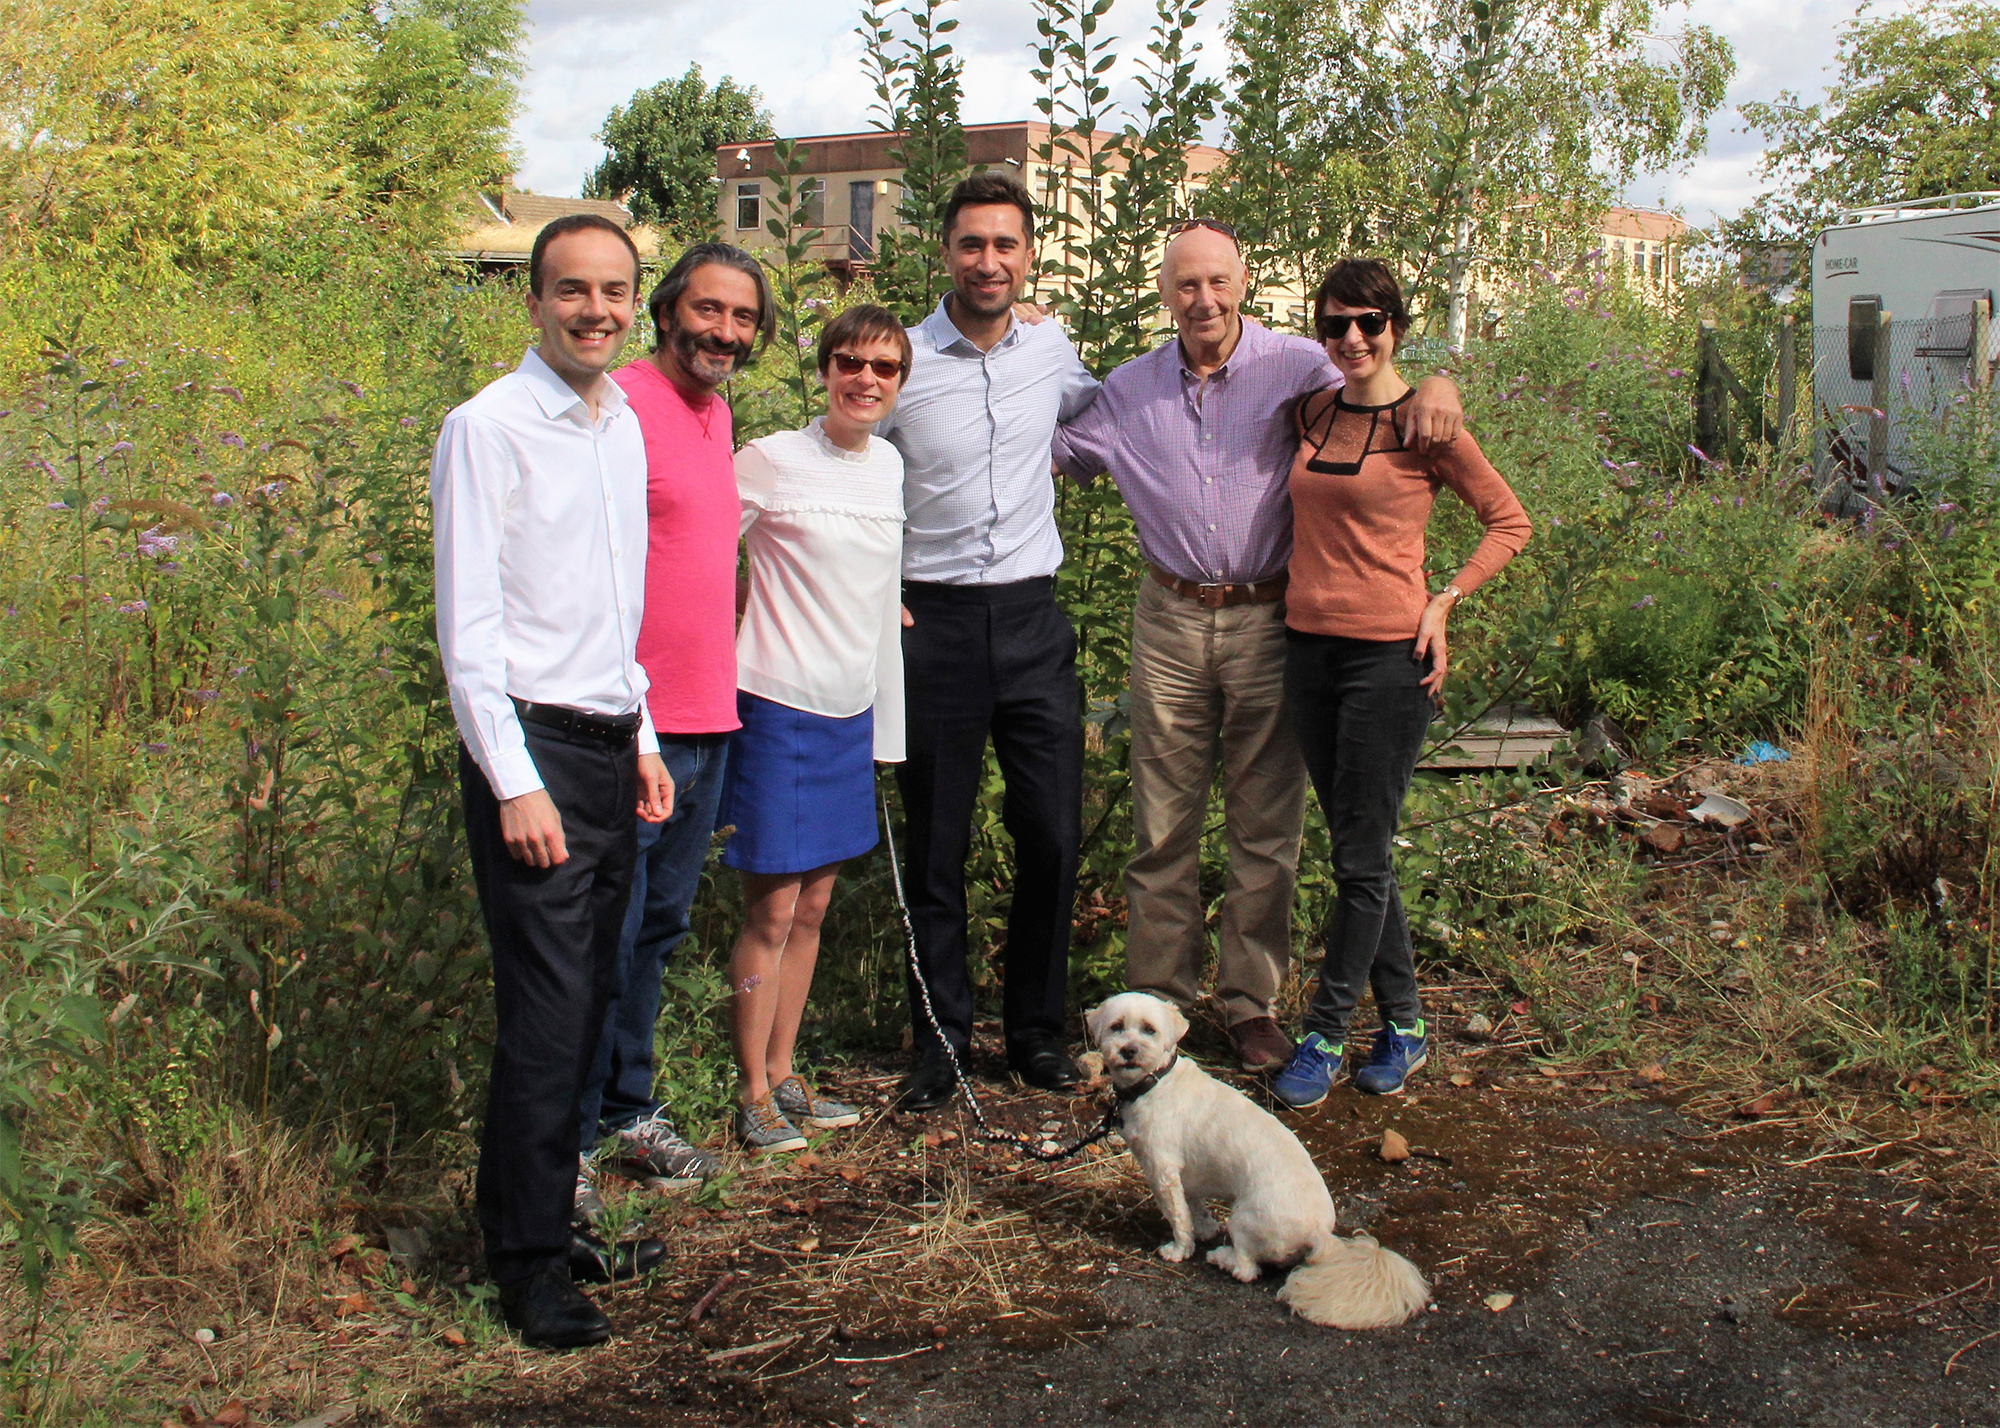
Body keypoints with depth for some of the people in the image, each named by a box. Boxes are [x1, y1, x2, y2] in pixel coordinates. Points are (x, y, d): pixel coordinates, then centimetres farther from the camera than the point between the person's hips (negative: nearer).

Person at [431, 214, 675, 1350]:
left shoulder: (625, 424, 13)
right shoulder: (488, 429, -10)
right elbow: (467, 626, -13)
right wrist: (516, 784, -16)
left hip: (611, 747, 7)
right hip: (531, 746, -7)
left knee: (589, 1000, 12)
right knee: (546, 1018, -5)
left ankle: (539, 1217, 25)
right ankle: (530, 1264, 8)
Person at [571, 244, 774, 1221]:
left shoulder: (714, 411, 14)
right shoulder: (623, 406, -13)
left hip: (707, 719, 9)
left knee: (659, 929, 17)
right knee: (604, 939, -2)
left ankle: (631, 1116, 30)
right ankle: (565, 1147, 9)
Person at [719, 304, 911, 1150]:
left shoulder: (889, 465, 9)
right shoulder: (771, 462, -11)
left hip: (851, 712, 7)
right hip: (779, 708, -6)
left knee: (813, 906, 13)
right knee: (771, 914, -2)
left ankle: (783, 1077, 25)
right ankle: (753, 1098, 11)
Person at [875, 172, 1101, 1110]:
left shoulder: (1052, 352, 7)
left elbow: (1098, 412, 31)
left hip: (1033, 619, 3)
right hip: (933, 620, -3)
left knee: (1053, 836, 5)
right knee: (937, 842, 4)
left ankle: (1036, 1029, 21)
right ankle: (941, 1039, 18)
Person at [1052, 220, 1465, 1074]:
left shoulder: (1296, 367, -3)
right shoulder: (1130, 390, 8)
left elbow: (1384, 386, 2)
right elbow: (1051, 452, 19)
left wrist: (1436, 385, -21)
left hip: (1269, 619, -2)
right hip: (1171, 621, 2)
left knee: (1266, 827, 6)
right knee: (1162, 826, 7)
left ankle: (1250, 1002, 18)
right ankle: (1157, 996, 19)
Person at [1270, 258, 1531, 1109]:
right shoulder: (1311, 411, 9)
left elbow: (1509, 522, 1)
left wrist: (1445, 602, -8)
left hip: (1388, 655, -6)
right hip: (1308, 646, 6)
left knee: (1362, 859, 0)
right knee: (1356, 849, 12)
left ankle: (1324, 1036, 9)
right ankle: (1403, 1022, 24)